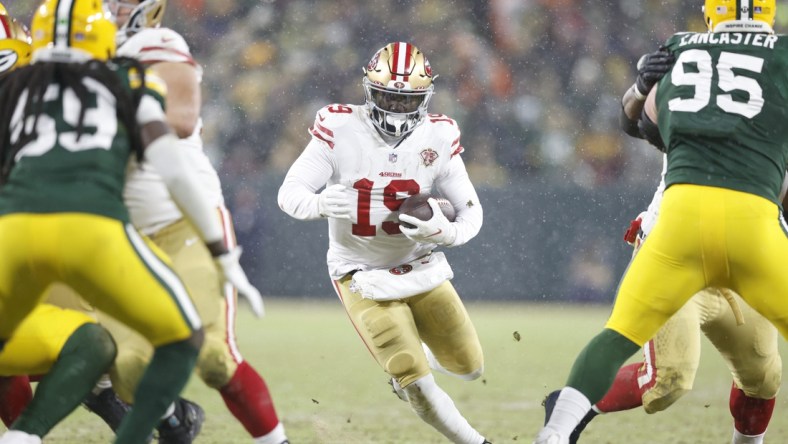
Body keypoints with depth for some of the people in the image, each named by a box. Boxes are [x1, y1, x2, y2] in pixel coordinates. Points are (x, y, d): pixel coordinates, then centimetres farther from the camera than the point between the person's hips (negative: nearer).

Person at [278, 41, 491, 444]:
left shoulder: (437, 138, -11)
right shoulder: (340, 129, -18)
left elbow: (471, 210, -6)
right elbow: (289, 193, -17)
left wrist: (445, 232, -29)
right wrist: (319, 204, -41)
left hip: (420, 269, 4)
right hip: (364, 275, -3)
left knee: (469, 368, 10)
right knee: (418, 387, -11)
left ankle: (410, 354, 42)